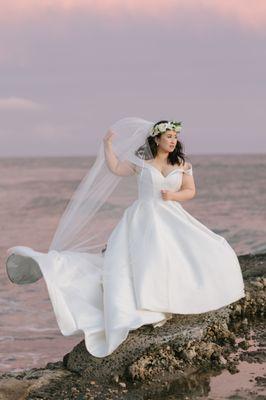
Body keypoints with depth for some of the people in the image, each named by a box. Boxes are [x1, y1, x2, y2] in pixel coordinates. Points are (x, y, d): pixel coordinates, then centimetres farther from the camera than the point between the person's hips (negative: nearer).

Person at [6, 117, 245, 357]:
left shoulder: (182, 165, 9)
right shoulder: (141, 162, 5)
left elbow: (191, 191, 8)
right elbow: (115, 168, 5)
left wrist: (173, 195, -9)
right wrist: (108, 145, 5)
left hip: (172, 220, 3)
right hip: (144, 219, -3)